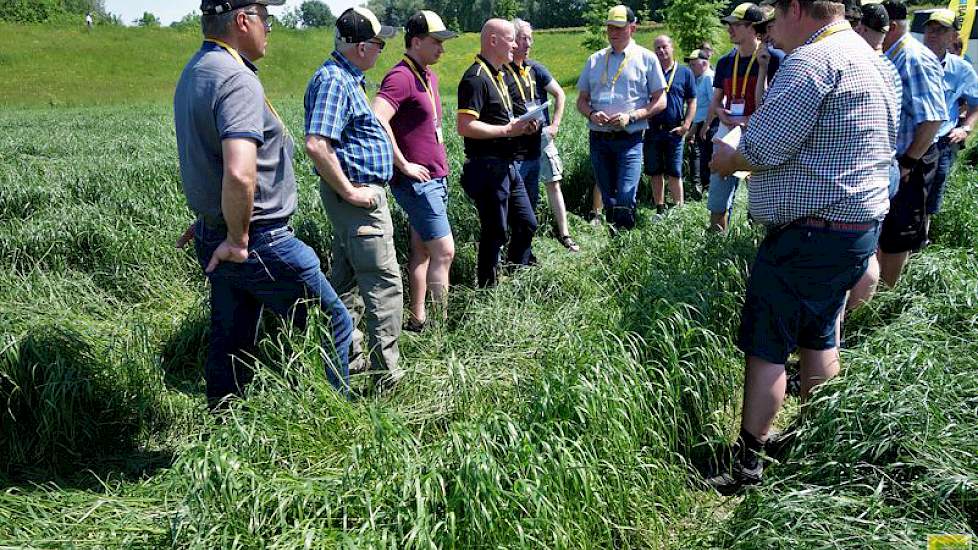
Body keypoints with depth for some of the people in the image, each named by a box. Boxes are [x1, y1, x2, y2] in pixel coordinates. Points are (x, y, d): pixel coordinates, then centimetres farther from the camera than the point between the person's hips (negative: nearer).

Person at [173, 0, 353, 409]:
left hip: (216, 236, 9)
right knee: (333, 324, 7)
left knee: (230, 344, 19)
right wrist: (238, 239, -21)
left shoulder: (193, 73, 11)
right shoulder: (237, 80, -21)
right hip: (258, 244, -9)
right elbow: (239, 173, -35)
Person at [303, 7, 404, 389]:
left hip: (354, 192, 11)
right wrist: (349, 191, -21)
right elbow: (316, 145, -29)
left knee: (348, 281, 16)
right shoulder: (334, 81, -18)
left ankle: (349, 357, 28)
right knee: (384, 283, -7)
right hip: (358, 195, -11)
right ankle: (387, 375, -1)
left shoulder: (346, 77, 15)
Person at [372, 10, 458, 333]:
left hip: (435, 178, 9)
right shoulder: (401, 77, -16)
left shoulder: (429, 76, 14)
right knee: (444, 252, -8)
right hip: (417, 181, -9)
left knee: (422, 251, 12)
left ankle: (417, 319, 20)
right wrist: (404, 164, -22)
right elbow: (377, 121, -30)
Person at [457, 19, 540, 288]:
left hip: (507, 164, 10)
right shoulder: (476, 78, -16)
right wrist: (508, 129, -19)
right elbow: (465, 126, -25)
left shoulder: (500, 76, 16)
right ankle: (487, 287, 14)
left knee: (526, 224, 17)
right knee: (495, 232, -1)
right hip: (487, 167, -10)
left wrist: (523, 126, 6)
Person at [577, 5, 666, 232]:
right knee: (608, 200, 11)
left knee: (625, 200, -14)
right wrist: (592, 114, -7)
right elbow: (581, 100, 16)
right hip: (599, 139, 4)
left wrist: (631, 116, -14)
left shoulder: (646, 59, 3)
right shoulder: (594, 60, 13)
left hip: (629, 139, -4)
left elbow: (660, 102, 1)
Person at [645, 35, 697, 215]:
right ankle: (660, 209, 16)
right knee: (655, 172, 7)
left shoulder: (685, 72, 5)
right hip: (652, 130, 2)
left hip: (674, 131, -2)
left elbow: (692, 102, 5)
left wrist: (685, 126, -6)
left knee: (674, 173, -3)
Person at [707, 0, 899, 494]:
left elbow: (762, 149, -23)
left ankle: (747, 462, 5)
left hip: (807, 235, -10)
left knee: (766, 346, -2)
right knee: (820, 336, 19)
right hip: (861, 228, 10)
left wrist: (728, 159, -1)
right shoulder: (870, 60, 15)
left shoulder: (812, 60, -17)